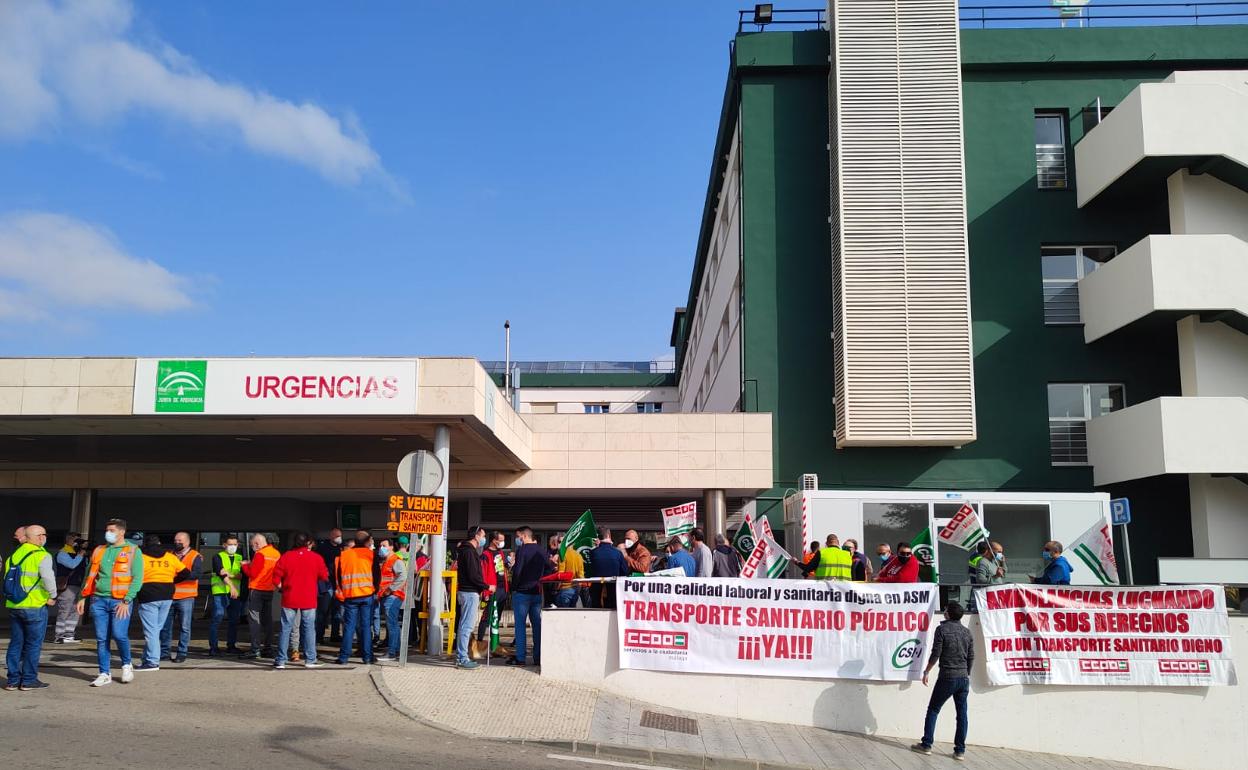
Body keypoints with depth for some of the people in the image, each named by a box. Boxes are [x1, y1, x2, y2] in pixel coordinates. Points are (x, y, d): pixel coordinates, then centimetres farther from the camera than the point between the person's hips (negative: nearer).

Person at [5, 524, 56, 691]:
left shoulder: (14, 555, 11)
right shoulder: (42, 556, -12)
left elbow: (7, 579, 12)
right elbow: (48, 578, -20)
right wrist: (52, 596, -4)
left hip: (13, 606, 7)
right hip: (34, 607, -7)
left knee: (15, 644, 13)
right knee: (34, 645, 3)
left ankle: (13, 680, 16)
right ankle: (28, 680, 6)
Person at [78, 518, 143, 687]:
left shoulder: (133, 551, 0)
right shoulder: (99, 551, 15)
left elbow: (137, 578, -5)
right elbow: (90, 575, 21)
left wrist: (127, 601, -12)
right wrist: (83, 597, 12)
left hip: (120, 602, -4)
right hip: (98, 600, 5)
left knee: (119, 635, -15)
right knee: (101, 639, 4)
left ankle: (127, 665, 10)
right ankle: (105, 674, 13)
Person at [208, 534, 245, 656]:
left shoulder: (240, 558, 16)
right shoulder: (218, 557, 4)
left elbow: (243, 575, 3)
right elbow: (221, 572, -12)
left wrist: (231, 575, -16)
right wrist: (232, 586, -24)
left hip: (236, 593, 4)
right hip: (220, 592, -4)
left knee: (234, 620, 8)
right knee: (216, 618, -9)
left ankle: (231, 645, 17)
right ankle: (213, 647, -4)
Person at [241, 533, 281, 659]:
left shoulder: (260, 554, -14)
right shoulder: (277, 553, 8)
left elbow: (252, 573, -16)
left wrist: (245, 565, 2)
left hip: (256, 590, -7)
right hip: (270, 590, 7)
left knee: (254, 619, -4)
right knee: (267, 619, 12)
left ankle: (255, 650, -8)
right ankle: (268, 648, 15)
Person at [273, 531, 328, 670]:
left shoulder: (285, 557, -2)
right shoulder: (316, 558, -4)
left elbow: (276, 579, -3)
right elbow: (324, 576, 1)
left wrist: (282, 588, 14)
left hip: (289, 599, 1)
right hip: (309, 600, -1)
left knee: (285, 629, 7)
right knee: (309, 629, 6)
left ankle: (280, 661, 7)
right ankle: (310, 660, 7)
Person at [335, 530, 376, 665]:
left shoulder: (344, 555, 6)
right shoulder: (370, 554, 1)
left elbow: (338, 575, 6)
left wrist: (341, 593, 12)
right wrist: (375, 590, 12)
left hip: (350, 596, 1)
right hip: (367, 595, -1)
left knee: (349, 626, 5)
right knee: (366, 626, 3)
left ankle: (344, 657, 3)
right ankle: (367, 657, 3)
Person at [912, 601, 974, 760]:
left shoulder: (942, 629, -7)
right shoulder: (967, 632, 7)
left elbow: (936, 654, -9)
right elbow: (971, 657, 11)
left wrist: (926, 672, 2)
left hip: (947, 677, -4)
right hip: (964, 678, 4)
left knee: (933, 710, 6)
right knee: (962, 714, 7)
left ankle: (926, 745, 8)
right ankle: (960, 750, 7)